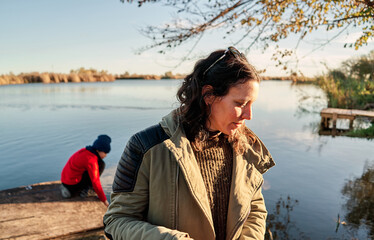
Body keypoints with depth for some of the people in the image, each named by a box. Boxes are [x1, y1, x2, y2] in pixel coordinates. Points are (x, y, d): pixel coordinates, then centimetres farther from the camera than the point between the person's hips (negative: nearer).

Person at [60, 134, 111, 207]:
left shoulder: (85, 151, 6)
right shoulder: (91, 160, -21)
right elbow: (95, 182, -19)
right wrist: (104, 200, -12)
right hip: (73, 186, -9)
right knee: (101, 164, -9)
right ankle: (85, 189, -7)